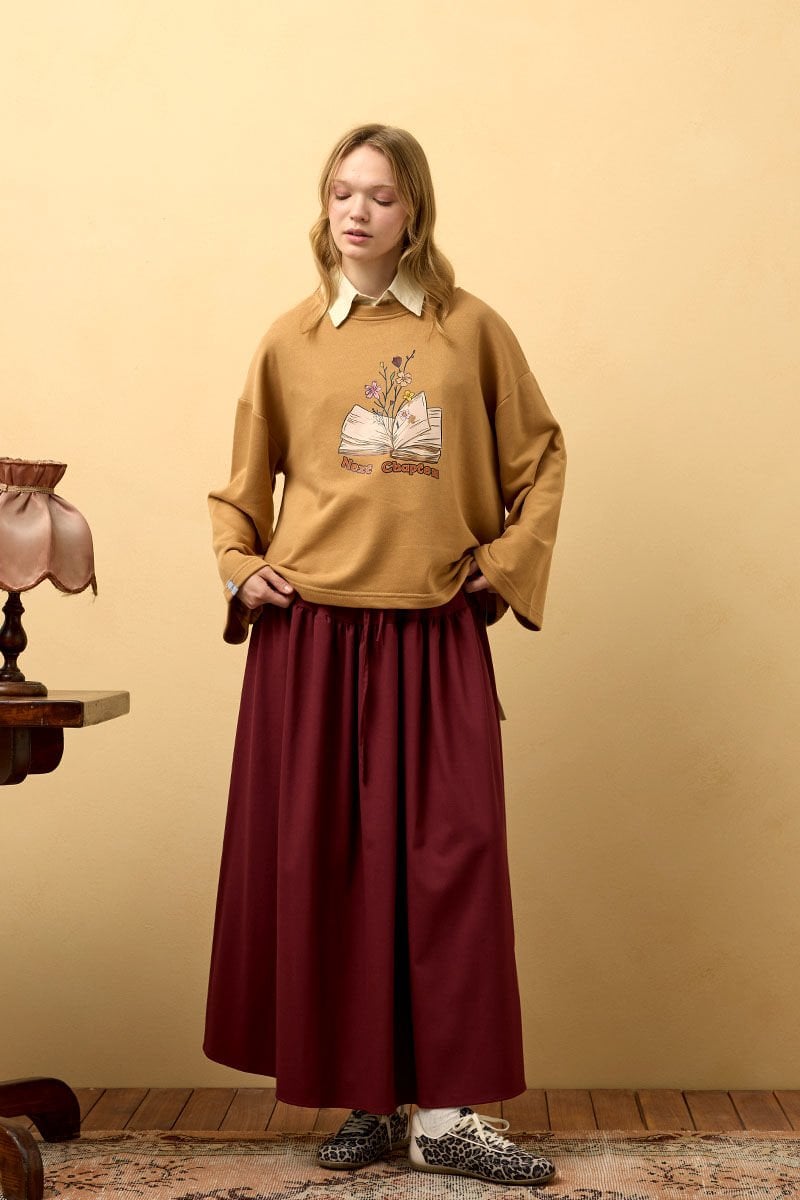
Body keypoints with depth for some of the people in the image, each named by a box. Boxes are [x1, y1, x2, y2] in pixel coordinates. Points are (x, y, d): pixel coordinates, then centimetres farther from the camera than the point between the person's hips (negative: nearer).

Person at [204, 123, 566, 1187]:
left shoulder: (472, 329, 6)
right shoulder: (290, 340, 8)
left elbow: (540, 456, 13)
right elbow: (245, 480, 18)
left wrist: (509, 560, 3)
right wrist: (241, 569, 4)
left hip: (437, 636, -1)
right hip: (312, 633, 1)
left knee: (451, 857, -4)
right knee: (323, 862, 2)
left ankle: (444, 1109, 4)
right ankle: (368, 1098, 15)